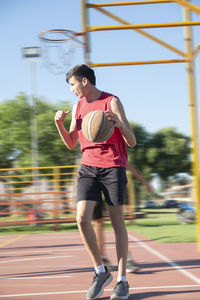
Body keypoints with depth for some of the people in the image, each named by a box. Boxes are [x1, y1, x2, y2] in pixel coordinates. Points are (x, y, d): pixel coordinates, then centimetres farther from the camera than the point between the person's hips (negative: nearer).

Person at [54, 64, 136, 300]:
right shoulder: (78, 106, 13)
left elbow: (132, 142, -8)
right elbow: (71, 144, 19)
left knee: (117, 222, 0)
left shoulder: (112, 102, -4)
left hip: (113, 167, -4)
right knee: (82, 219, -10)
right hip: (88, 167, 5)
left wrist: (119, 123, -28)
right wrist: (59, 124, 1)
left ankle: (122, 280, 8)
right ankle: (101, 272, 6)